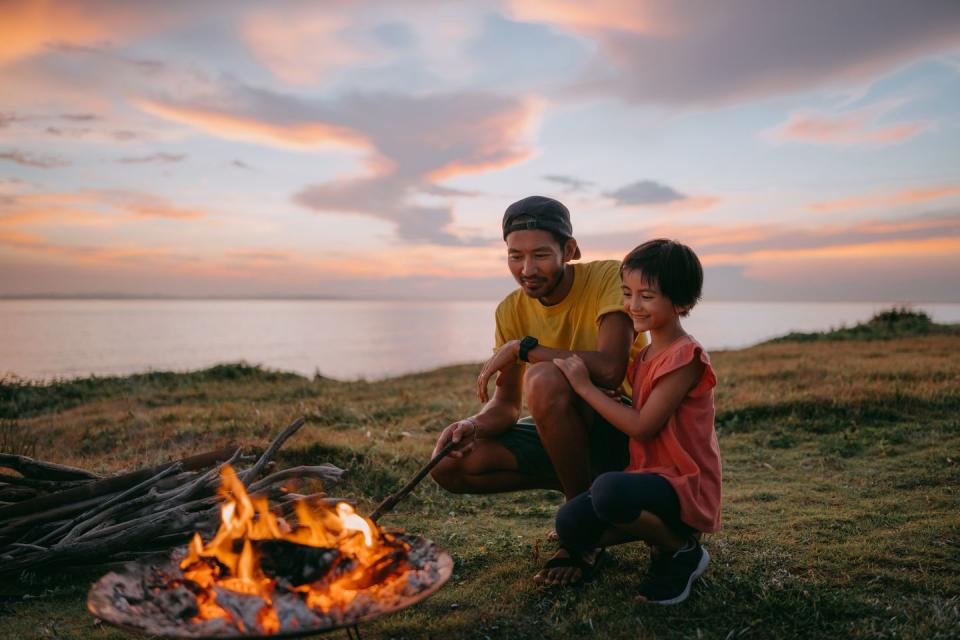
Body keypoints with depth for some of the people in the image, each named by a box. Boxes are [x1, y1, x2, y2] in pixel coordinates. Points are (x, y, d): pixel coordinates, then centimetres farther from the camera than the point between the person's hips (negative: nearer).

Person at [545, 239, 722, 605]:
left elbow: (642, 427, -20)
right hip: (649, 476, 7)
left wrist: (584, 386, -15)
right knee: (570, 523, -13)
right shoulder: (643, 356, 12)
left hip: (686, 489, -7)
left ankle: (683, 552, -8)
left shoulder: (685, 356, -15)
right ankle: (661, 532, 7)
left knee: (608, 491, -36)